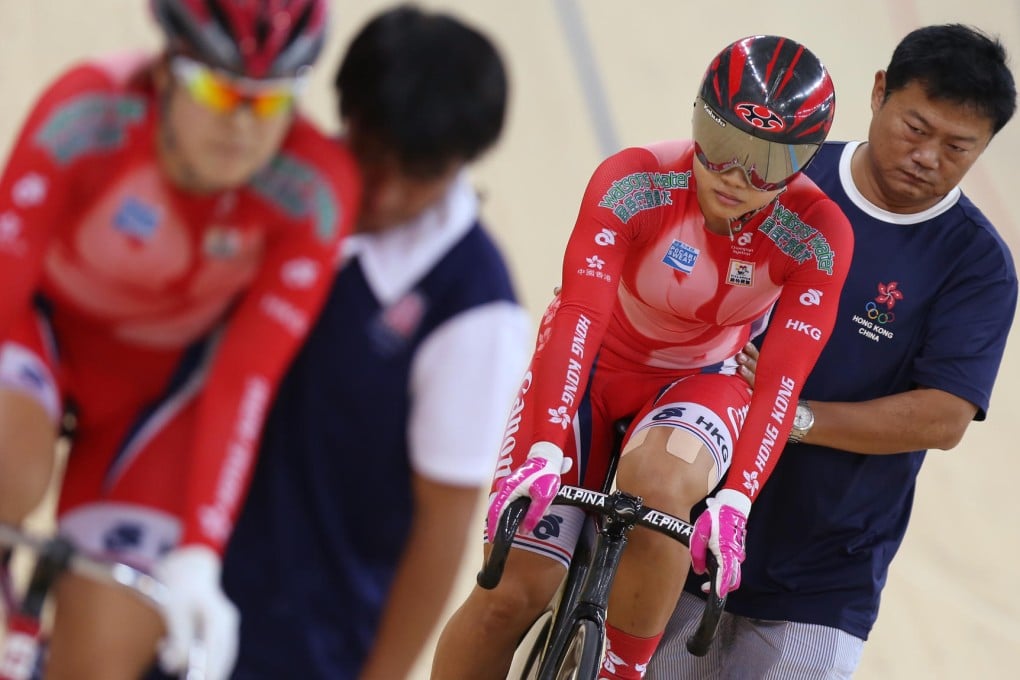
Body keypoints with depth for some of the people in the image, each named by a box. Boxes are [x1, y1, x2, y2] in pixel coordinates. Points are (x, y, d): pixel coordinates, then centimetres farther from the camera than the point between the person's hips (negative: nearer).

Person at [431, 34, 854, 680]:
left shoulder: (816, 236, -23)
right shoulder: (633, 184, -27)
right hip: (592, 364, 0)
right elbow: (579, 316, -36)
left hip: (699, 379, 0)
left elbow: (780, 381, -28)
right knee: (512, 593, -12)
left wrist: (735, 500, -42)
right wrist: (545, 453, -48)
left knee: (659, 482, -36)